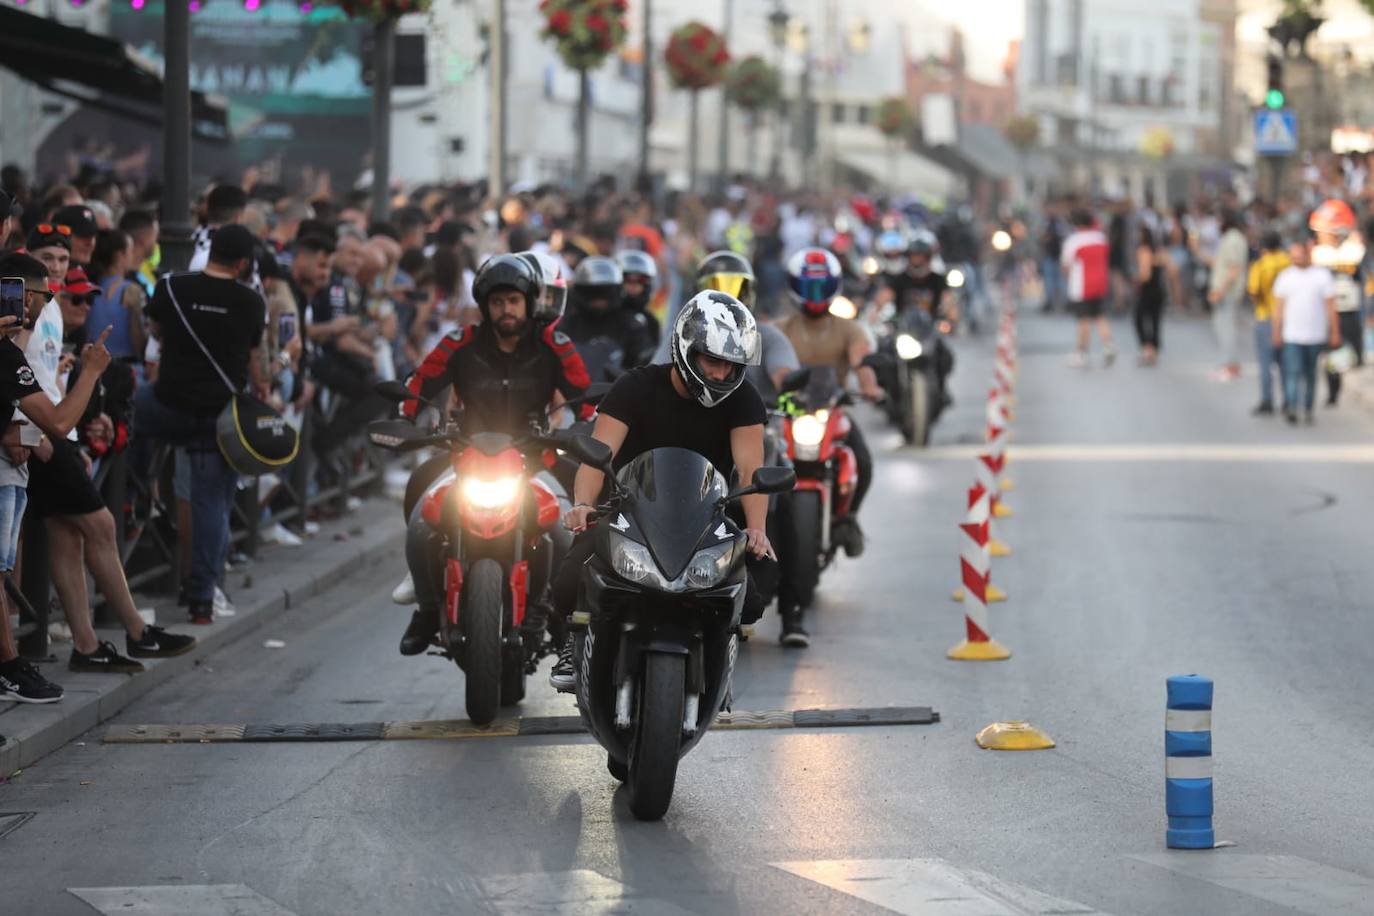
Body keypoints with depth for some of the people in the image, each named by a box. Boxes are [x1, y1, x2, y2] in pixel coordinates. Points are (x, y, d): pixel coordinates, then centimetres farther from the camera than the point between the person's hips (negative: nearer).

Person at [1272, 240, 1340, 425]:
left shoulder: (1322, 275, 0)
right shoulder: (1285, 276, 3)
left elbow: (1330, 306, 0)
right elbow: (1279, 307, 5)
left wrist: (1335, 333, -2)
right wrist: (1276, 332, 0)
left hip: (1315, 335, 0)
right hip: (1292, 335, 0)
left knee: (1310, 374, 10)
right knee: (1293, 371, -11)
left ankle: (1308, 409, 19)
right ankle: (1290, 408, -18)